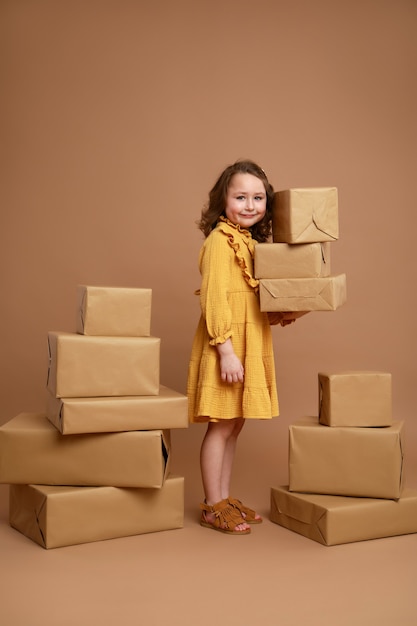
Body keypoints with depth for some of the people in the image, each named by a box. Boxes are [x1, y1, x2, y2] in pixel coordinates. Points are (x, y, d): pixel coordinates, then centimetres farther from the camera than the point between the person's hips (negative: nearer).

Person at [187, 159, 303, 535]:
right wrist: (226, 351, -23)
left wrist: (277, 317, 7)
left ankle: (226, 499, 25)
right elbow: (214, 298, -19)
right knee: (221, 426, 0)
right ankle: (213, 507, 12)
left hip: (251, 344, 9)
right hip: (227, 345, -9)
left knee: (235, 425, 14)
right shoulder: (220, 240, -13)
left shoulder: (251, 242, 14)